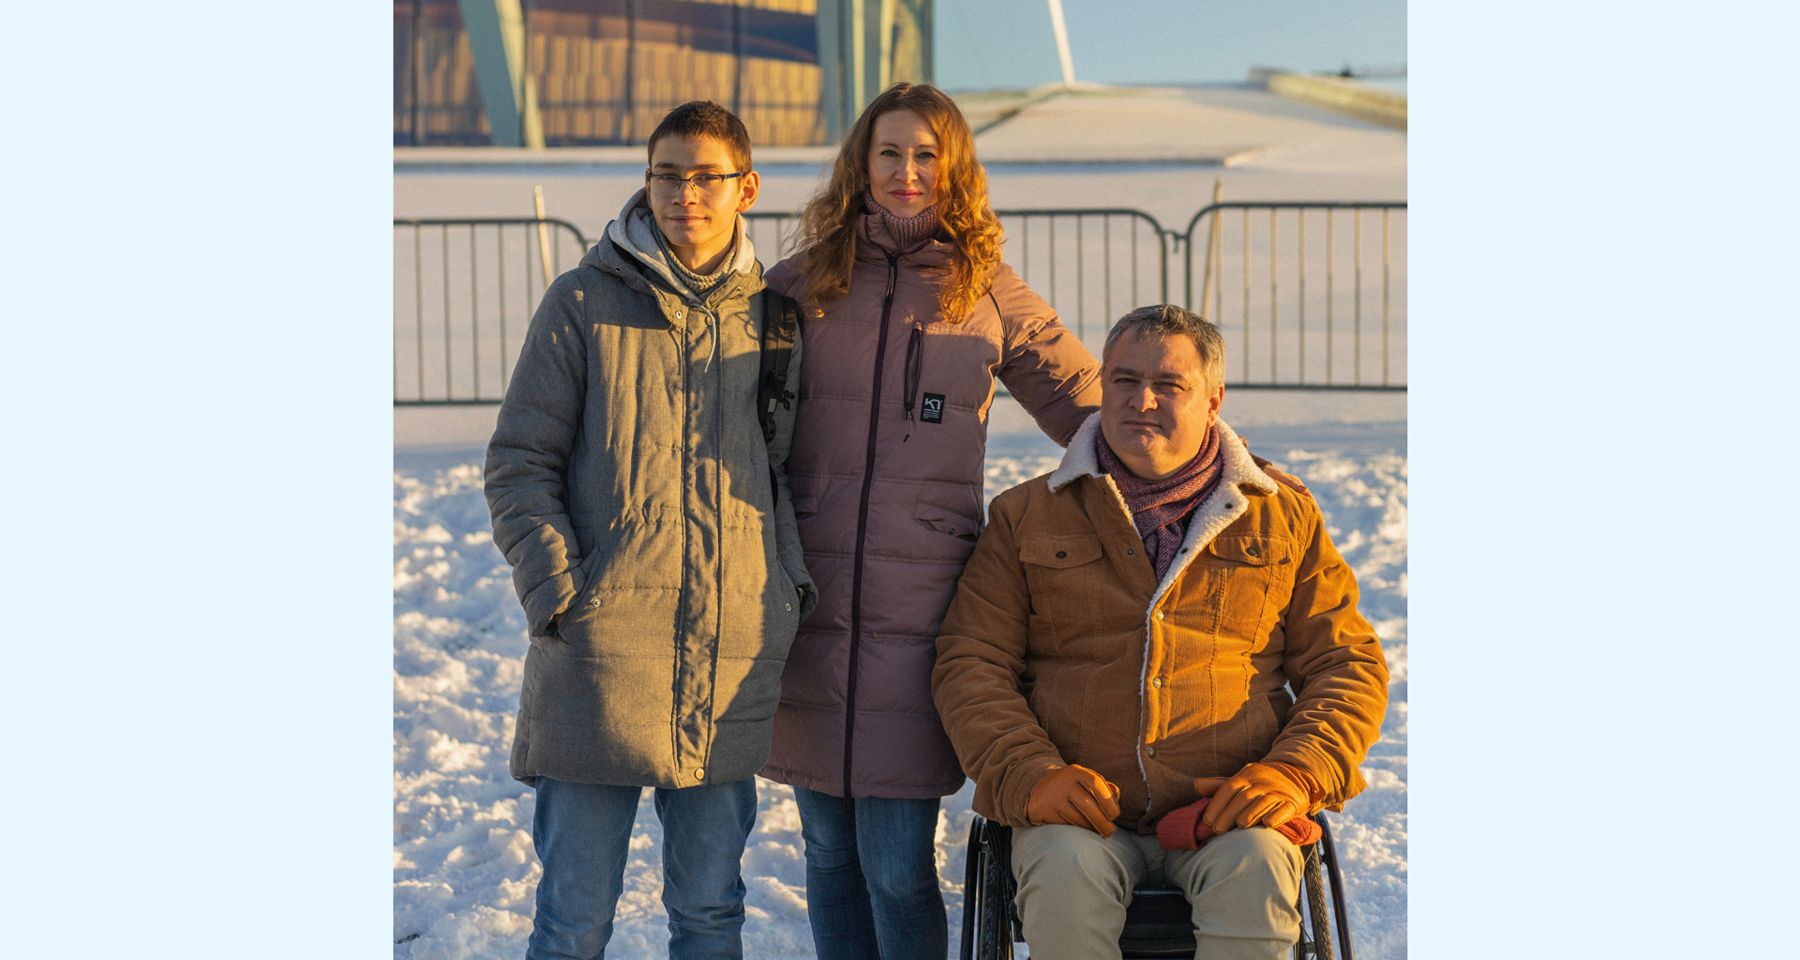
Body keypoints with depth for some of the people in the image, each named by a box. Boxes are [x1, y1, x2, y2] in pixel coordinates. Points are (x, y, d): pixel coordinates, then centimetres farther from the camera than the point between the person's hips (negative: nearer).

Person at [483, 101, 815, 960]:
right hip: (599, 657, -3)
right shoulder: (584, 304, 1)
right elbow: (519, 463, 0)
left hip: (735, 660, 3)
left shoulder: (769, 316, 11)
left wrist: (798, 579, 5)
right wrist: (556, 588, -12)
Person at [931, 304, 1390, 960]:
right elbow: (970, 666, 8)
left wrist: (1294, 774, -6)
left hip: (1229, 810, 0)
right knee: (1063, 878, -34)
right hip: (1080, 812, 0)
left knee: (1254, 873, -33)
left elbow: (1348, 664, 14)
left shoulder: (1283, 518, 15)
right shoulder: (1025, 518, 14)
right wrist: (1029, 777, -11)